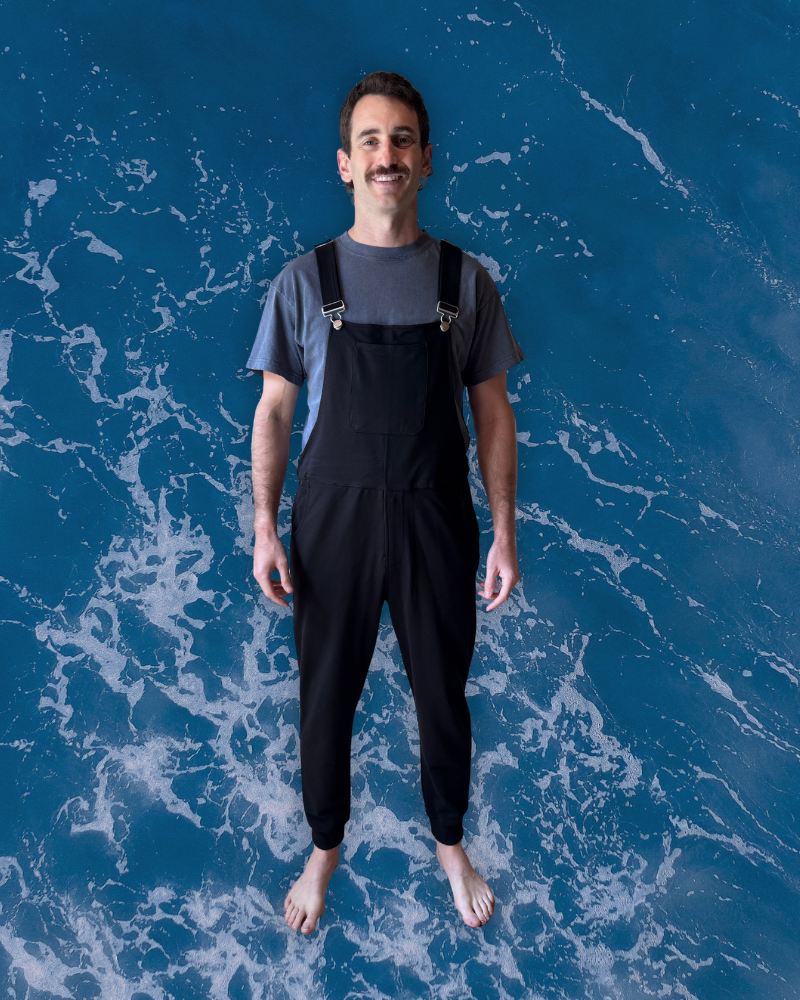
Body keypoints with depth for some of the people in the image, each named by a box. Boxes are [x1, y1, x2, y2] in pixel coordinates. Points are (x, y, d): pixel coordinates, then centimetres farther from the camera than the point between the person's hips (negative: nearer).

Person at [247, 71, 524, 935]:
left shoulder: (465, 279, 2)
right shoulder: (303, 280, 0)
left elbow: (492, 414, 3)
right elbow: (273, 411, 1)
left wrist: (504, 532, -1)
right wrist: (264, 528, -6)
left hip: (436, 519, 1)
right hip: (332, 517, 0)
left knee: (443, 697, 14)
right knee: (325, 699, 13)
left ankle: (450, 845, 41)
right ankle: (325, 849, 39)